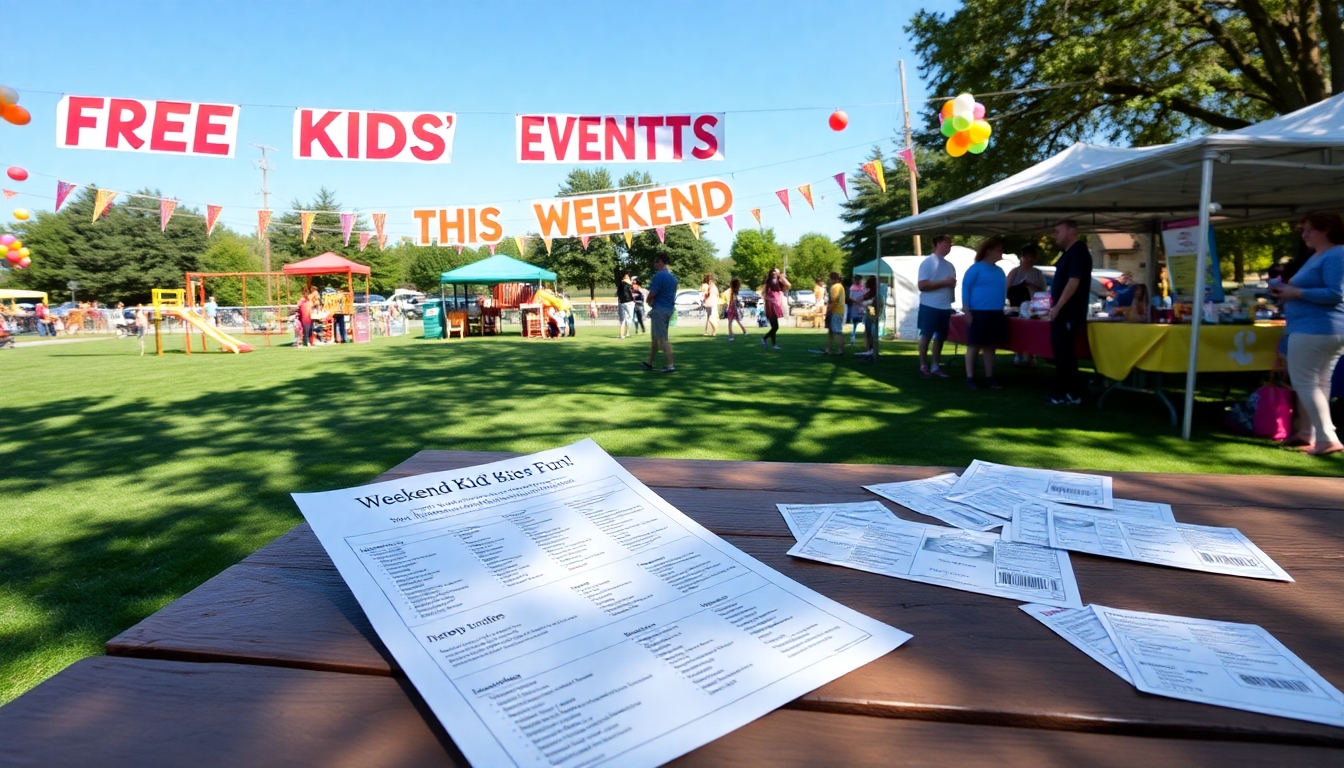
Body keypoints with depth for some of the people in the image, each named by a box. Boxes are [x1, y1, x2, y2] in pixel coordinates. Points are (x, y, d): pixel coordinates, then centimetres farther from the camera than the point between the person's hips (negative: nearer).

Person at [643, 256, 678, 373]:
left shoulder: (658, 276, -16)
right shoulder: (673, 277, 12)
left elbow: (652, 295, -18)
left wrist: (649, 303, 5)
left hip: (659, 310, -9)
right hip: (669, 309, 9)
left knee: (663, 339, -7)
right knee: (655, 337, 18)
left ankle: (670, 366, -10)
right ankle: (649, 363, 28)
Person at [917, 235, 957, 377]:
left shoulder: (949, 265, 12)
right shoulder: (928, 262, -8)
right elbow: (922, 285, -16)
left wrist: (952, 284, 3)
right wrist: (944, 282, -17)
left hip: (945, 307, 7)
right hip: (930, 306, -7)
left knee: (940, 337, 10)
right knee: (926, 336, 1)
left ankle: (935, 366, 17)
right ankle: (923, 366, 10)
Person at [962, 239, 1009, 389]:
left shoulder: (1000, 271, 16)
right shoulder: (976, 268, -5)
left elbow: (1003, 290, 24)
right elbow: (965, 287, -8)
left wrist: (1002, 308, 14)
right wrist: (966, 310, -14)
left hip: (996, 314, 7)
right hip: (978, 313, -7)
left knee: (990, 346, 10)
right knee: (974, 345, -3)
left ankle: (989, 377, 16)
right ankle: (970, 378, 2)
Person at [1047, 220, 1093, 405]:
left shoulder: (1078, 252, -13)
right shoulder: (1070, 253, 18)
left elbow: (1073, 282, -22)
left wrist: (1057, 307, -22)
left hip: (1069, 313, -10)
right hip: (1063, 312, 10)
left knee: (1065, 353, -8)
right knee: (1062, 352, 12)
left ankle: (1072, 394, -3)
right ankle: (1063, 390, 18)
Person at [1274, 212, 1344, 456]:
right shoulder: (1317, 256, 18)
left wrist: (1297, 293, -19)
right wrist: (1289, 290, 8)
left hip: (1315, 329, -11)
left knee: (1304, 383, -9)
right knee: (1317, 383, 14)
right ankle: (1307, 433, 23)